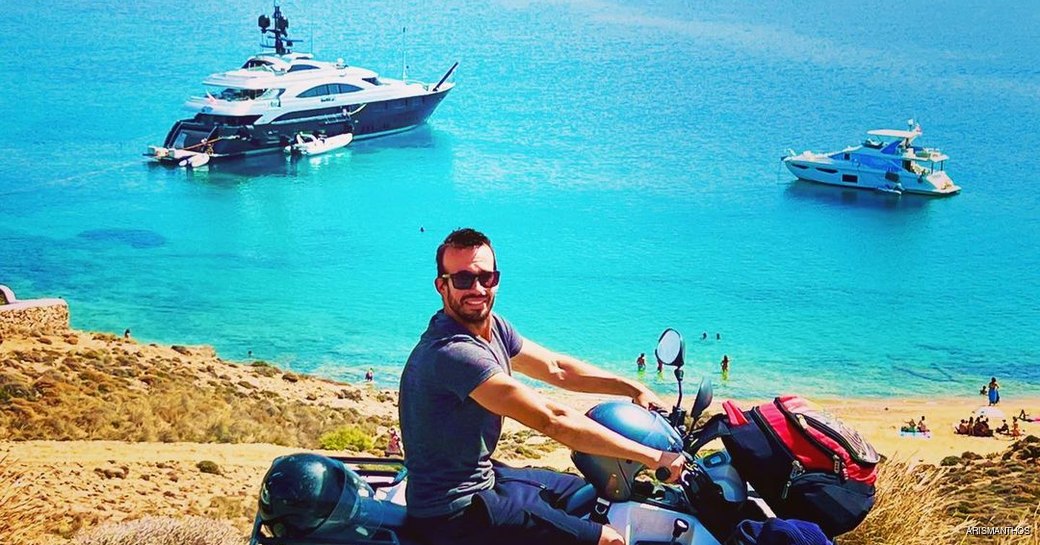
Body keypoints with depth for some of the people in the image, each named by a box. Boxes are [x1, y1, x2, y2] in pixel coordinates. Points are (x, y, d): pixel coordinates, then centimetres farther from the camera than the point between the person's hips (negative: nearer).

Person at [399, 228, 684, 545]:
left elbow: (555, 368, 15)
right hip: (454, 512, -10)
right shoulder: (452, 352, -29)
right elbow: (553, 420, -30)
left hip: (482, 476, 10)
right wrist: (651, 456, -26)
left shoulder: (492, 326, 1)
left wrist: (633, 388, 8)